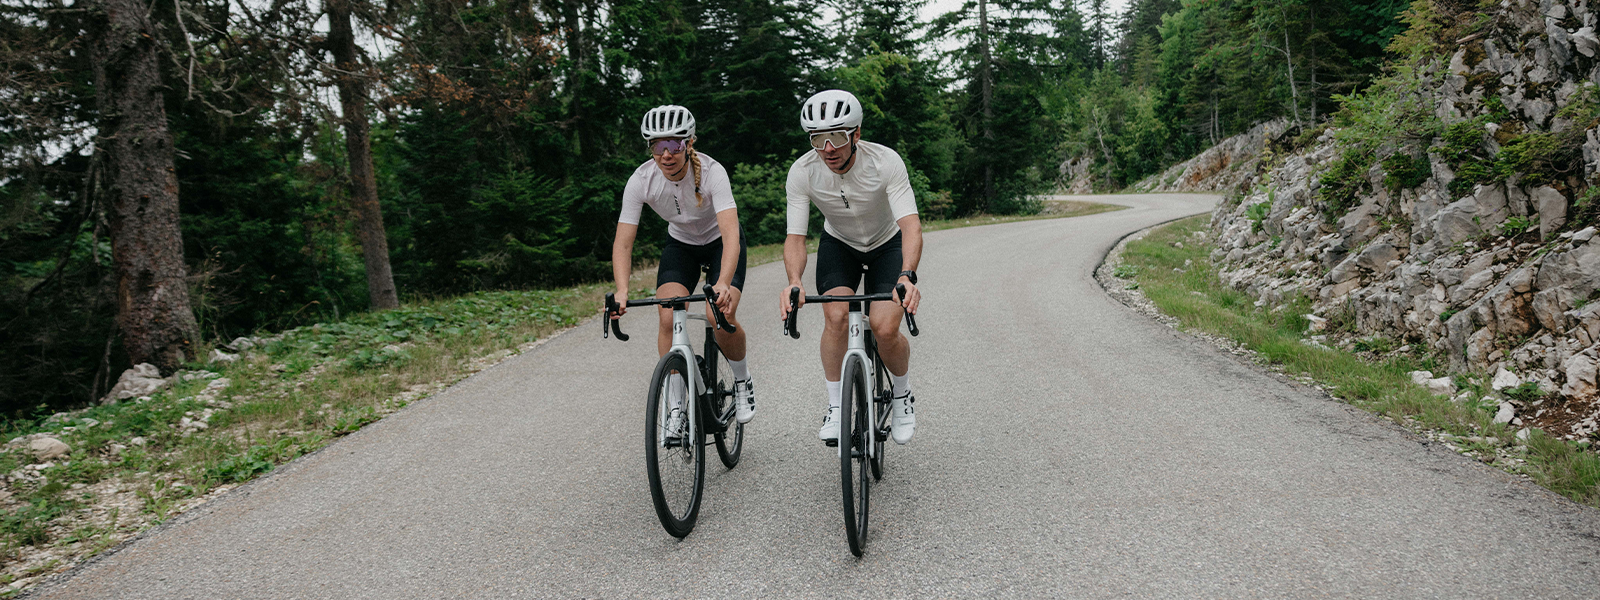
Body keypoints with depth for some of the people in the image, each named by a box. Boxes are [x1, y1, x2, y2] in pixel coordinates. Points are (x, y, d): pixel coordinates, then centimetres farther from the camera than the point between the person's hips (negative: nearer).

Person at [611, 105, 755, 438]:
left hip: (720, 243, -2)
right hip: (680, 244, 3)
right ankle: (676, 408, -4)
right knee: (669, 318, -20)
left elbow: (731, 235, -42)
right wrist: (622, 290, -42)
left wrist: (723, 284, -59)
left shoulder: (712, 172, -32)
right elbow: (623, 242, -24)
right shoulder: (641, 180, -24)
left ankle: (742, 379, 8)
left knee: (722, 318, -24)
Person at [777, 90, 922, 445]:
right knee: (836, 317, -24)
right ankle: (836, 407, -5)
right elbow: (795, 237, -27)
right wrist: (794, 282, -48)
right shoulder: (802, 172, -25)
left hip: (887, 244, -1)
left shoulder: (885, 162, -31)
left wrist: (907, 276, -57)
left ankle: (902, 395, 13)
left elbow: (911, 224, -39)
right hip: (838, 244, 1)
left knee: (885, 329, -18)